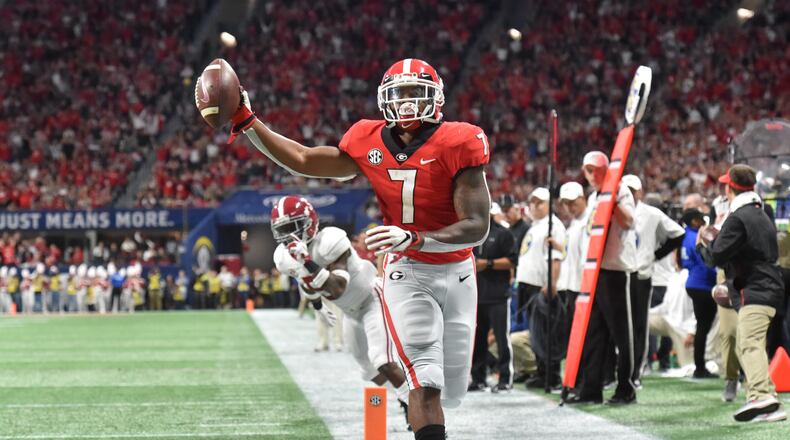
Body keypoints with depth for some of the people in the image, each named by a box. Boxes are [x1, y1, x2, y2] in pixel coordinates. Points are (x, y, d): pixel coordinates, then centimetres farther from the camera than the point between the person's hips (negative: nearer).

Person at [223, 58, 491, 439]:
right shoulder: (370, 144, -3)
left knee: (451, 392, 8)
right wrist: (246, 123, 5)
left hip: (457, 274, 0)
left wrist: (414, 239, -34)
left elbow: (477, 227, -20)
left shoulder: (456, 145, -14)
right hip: (408, 275, 0)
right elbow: (304, 161, 9)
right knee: (427, 383, -18)